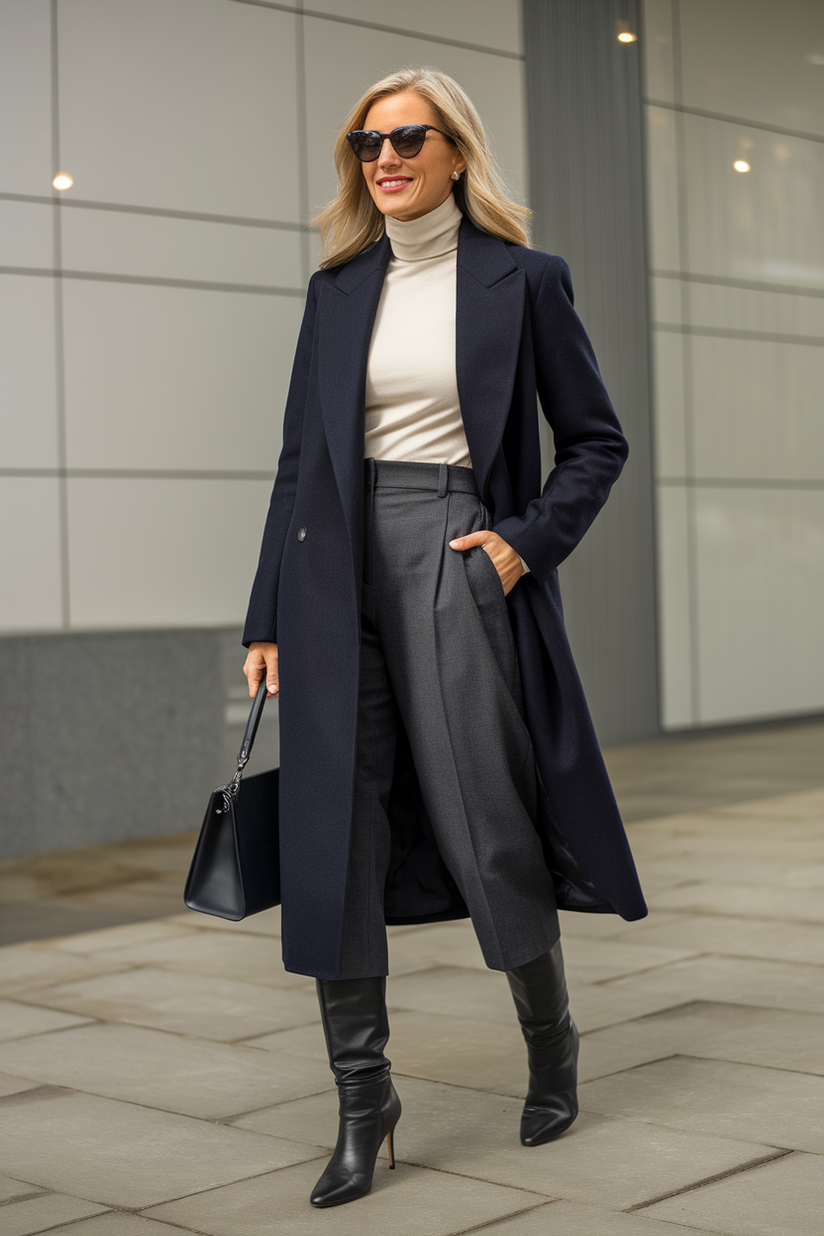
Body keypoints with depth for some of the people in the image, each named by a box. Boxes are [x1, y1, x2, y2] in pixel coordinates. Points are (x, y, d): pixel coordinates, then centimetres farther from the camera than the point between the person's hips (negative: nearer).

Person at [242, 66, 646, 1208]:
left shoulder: (523, 280, 3)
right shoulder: (338, 289, 12)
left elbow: (597, 441, 7)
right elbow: (301, 459, 12)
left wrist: (529, 540, -8)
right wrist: (271, 616, 7)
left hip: (457, 567, -3)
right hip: (341, 577, 3)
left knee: (487, 833, 1)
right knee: (335, 835, -2)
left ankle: (551, 1039, 28)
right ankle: (362, 1095, 8)